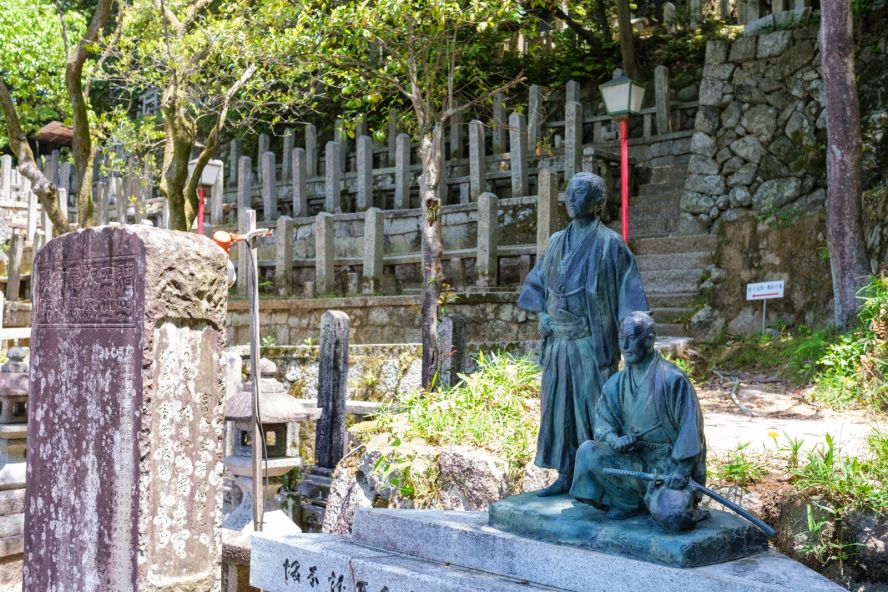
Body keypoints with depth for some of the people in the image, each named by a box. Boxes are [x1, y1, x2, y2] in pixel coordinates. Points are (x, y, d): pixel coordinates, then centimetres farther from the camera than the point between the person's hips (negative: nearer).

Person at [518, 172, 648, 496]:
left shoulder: (609, 243, -4)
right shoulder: (557, 242, 13)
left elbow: (626, 295, -6)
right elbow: (538, 285, 20)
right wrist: (543, 317, 5)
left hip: (592, 341, -6)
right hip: (559, 342, 6)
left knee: (593, 407, -3)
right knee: (559, 405, 7)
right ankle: (566, 475, 16)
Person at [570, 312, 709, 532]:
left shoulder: (672, 379, -11)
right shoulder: (617, 382, 7)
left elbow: (690, 429, -13)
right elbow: (602, 421, 7)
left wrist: (681, 470, -20)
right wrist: (614, 439, -16)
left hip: (669, 463, -6)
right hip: (634, 461, 6)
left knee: (670, 515, -30)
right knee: (588, 452, -17)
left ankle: (684, 500, 8)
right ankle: (629, 503, -1)